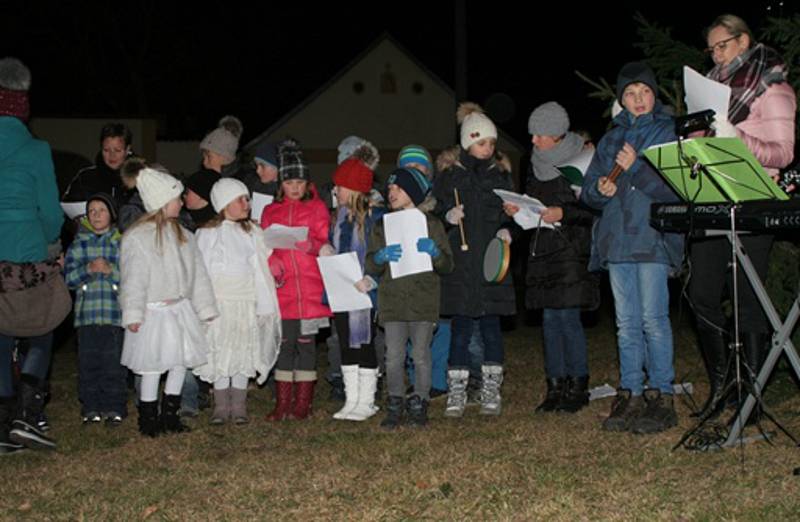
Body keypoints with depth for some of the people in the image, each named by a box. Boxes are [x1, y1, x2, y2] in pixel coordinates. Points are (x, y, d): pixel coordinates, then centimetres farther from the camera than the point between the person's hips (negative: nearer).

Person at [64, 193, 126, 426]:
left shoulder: (122, 243, 6)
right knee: (88, 362, 3)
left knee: (114, 362, -1)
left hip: (115, 313, -2)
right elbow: (68, 278, 4)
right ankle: (91, 407, 12)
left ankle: (114, 407, 7)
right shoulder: (78, 245, 11)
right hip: (87, 313, 2)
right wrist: (88, 269, -12)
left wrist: (111, 270, -16)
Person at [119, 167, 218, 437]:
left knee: (180, 363, 9)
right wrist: (133, 314, -17)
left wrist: (205, 307, 12)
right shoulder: (137, 237, -11)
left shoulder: (183, 235, 10)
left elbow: (197, 273, 12)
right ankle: (148, 418, 12)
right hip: (153, 312, -6)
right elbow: (133, 278, -13)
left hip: (180, 309, 6)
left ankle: (170, 414, 23)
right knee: (152, 368, -1)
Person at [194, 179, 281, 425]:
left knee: (244, 354, 2)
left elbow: (262, 269, 8)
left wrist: (264, 305, 3)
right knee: (220, 355, -1)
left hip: (247, 302, 2)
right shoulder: (206, 234, 2)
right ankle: (221, 406, 8)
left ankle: (239, 407, 9)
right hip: (218, 301, -2)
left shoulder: (252, 233, 9)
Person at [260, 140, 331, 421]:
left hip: (310, 287, -2)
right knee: (284, 343, 3)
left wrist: (312, 245, -20)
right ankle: (282, 405, 9)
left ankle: (303, 404, 8)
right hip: (283, 287, 2)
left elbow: (326, 244, 2)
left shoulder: (317, 208, 7)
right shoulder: (270, 211, 13)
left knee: (306, 342, 0)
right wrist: (273, 265, -11)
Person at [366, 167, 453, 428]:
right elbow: (371, 267, 5)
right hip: (392, 301, 2)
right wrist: (381, 257, -17)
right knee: (394, 357, 0)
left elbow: (447, 266, 2)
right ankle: (395, 405, 10)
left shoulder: (431, 224, 5)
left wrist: (434, 252, -19)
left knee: (421, 356, 1)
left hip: (423, 301, -2)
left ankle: (419, 406, 11)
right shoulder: (382, 226, 10)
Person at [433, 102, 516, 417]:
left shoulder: (500, 173, 11)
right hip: (459, 263, -1)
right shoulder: (449, 173, 6)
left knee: (491, 327, 3)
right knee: (460, 328, -1)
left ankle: (491, 392, 12)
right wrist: (448, 216, -15)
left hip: (492, 261, 1)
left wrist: (506, 230, -3)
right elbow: (435, 211, 6)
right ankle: (456, 394, 6)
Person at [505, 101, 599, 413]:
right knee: (549, 318, 6)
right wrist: (517, 209, 2)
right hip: (542, 248, 7)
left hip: (571, 249, -6)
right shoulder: (536, 164, 13)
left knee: (568, 316, -7)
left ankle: (578, 386, 4)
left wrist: (563, 213, -19)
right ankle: (556, 387, 13)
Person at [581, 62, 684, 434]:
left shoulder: (669, 133, 2)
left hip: (653, 238, -5)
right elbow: (588, 190, 17)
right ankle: (629, 396, 11)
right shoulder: (611, 138, 19)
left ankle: (661, 397, -3)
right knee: (626, 322, 7)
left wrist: (635, 167, -16)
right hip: (616, 239, 5)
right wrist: (600, 190, -5)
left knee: (652, 318, -9)